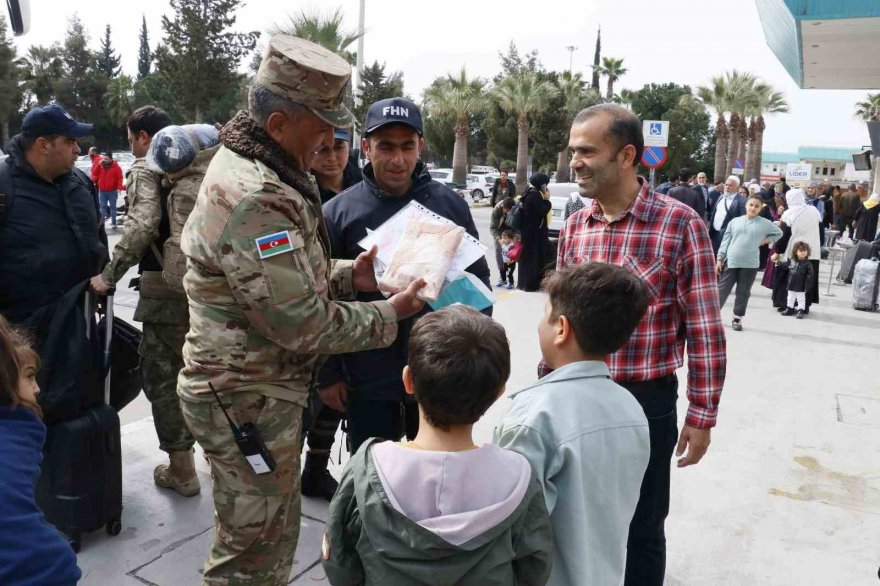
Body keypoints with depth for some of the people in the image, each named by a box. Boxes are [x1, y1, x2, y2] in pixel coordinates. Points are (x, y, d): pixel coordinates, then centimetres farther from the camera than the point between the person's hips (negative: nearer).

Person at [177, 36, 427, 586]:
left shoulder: (259, 170, 7)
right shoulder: (253, 200, -27)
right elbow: (304, 324, -26)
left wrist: (348, 276, 1)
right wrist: (389, 315, -12)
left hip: (261, 389, 10)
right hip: (250, 400, -10)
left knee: (270, 534, 26)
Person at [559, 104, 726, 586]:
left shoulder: (680, 224, -13)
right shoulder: (574, 227, 2)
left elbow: (704, 328, -10)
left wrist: (702, 415, -9)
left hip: (648, 401, -4)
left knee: (640, 528, 14)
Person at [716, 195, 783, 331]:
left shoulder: (765, 223, 3)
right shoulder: (735, 221, 4)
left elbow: (779, 233, 20)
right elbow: (726, 241, 6)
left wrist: (767, 240, 4)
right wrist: (720, 259, 2)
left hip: (750, 264, 0)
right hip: (731, 262, 0)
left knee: (743, 292, 8)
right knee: (722, 289, 4)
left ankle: (737, 318, 18)